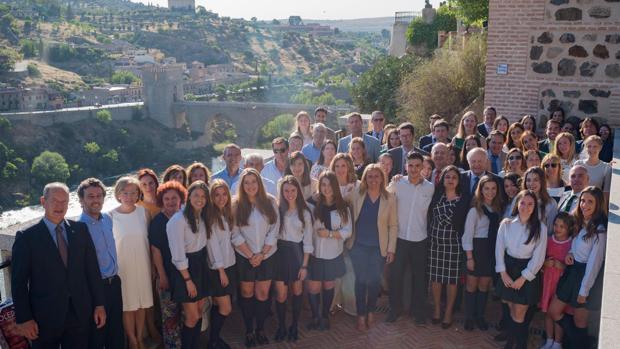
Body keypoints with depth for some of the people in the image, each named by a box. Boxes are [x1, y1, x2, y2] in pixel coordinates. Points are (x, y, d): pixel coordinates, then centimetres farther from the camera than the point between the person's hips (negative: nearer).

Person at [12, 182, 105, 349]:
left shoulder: (81, 229, 3)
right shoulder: (26, 237, -5)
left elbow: (92, 268, 5)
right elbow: (19, 281, -5)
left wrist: (99, 304, 3)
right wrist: (24, 318, -8)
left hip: (80, 313, 2)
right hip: (45, 316, -2)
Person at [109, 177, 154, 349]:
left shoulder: (143, 212, -4)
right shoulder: (111, 216, -11)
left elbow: (149, 239, 5)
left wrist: (153, 264, 7)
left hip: (142, 265, 2)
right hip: (122, 267, -2)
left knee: (142, 304, 14)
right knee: (128, 306, 9)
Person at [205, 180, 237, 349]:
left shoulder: (228, 213, 9)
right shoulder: (210, 216, -14)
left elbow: (229, 240, 10)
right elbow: (213, 244, -16)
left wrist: (227, 269, 6)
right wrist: (221, 270, -16)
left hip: (230, 265, 6)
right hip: (216, 268, -6)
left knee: (218, 305, 12)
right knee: (226, 308, -1)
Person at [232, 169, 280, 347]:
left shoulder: (270, 201, -3)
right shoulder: (236, 204, -6)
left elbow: (274, 230, -3)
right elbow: (235, 234, -8)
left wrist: (262, 254, -9)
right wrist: (250, 255, -11)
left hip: (267, 255, 1)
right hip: (244, 256, -1)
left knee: (262, 293, 6)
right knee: (247, 293, 9)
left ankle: (260, 329, 21)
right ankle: (249, 331, 22)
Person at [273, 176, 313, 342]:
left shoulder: (305, 212, -2)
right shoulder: (277, 209, -4)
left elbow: (307, 241, -1)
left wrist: (305, 265, -4)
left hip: (297, 253, 1)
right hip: (280, 253, -1)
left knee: (297, 291, 13)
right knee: (281, 294, 3)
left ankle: (294, 326, 29)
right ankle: (281, 327, 22)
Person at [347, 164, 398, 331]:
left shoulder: (390, 198, -3)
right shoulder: (356, 195, -3)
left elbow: (393, 225, 0)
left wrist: (391, 249, -2)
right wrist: (348, 239, -5)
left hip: (379, 247, 0)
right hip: (358, 245, 0)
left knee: (374, 281, 7)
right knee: (361, 280, 4)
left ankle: (370, 311, 30)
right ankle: (361, 315, 18)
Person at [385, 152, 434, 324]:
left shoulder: (430, 188, -3)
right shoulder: (396, 185, -4)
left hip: (420, 239, 0)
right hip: (400, 238, 0)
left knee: (419, 277, 11)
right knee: (395, 275, 6)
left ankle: (419, 311, 27)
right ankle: (395, 309, 24)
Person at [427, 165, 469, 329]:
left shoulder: (463, 201, -2)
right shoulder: (436, 196, 2)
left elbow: (464, 225, -1)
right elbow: (430, 219, 3)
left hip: (453, 244, -2)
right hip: (435, 242, 2)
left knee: (452, 279, 6)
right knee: (435, 277, 9)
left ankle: (448, 312, 21)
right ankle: (437, 309, 27)